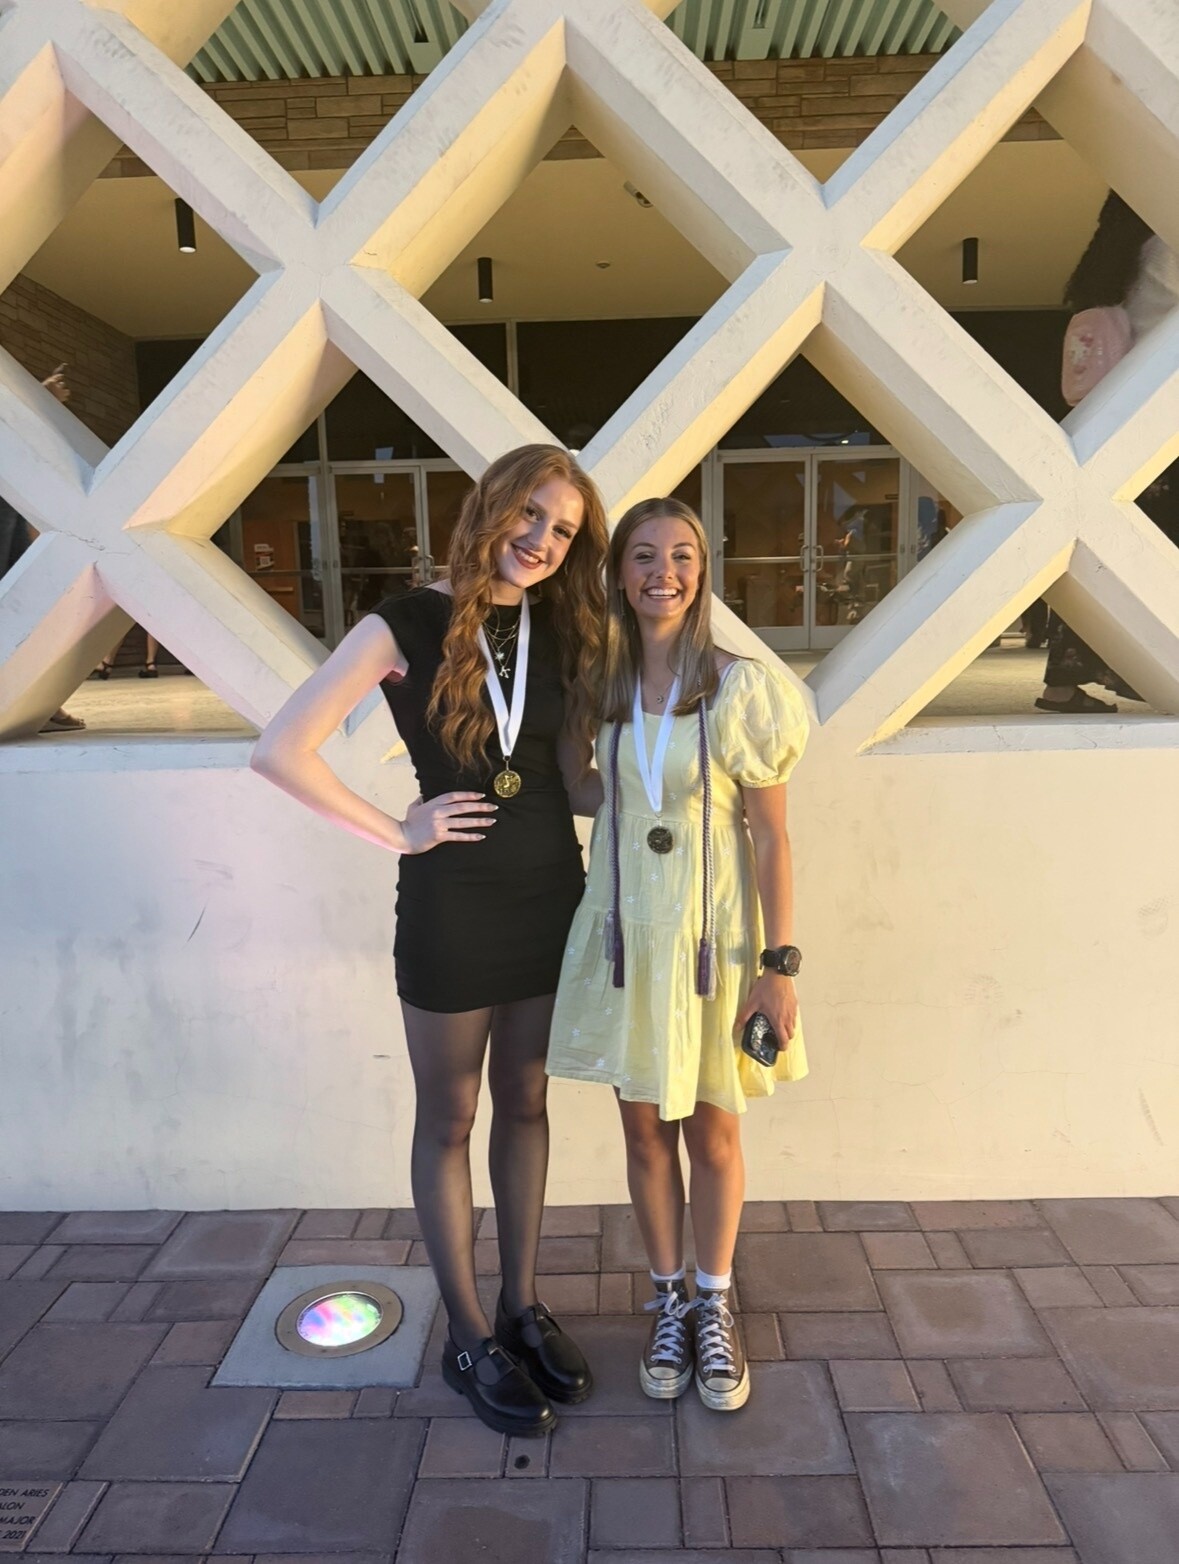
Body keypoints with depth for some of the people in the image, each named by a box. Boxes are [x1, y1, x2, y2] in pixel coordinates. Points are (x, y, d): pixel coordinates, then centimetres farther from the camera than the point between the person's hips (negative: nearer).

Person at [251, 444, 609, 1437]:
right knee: (449, 1118, 10)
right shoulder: (408, 626, -10)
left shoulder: (560, 630, 4)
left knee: (524, 1102, 16)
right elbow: (281, 751, -14)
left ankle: (524, 1306, 34)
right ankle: (470, 1338, 27)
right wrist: (399, 832, -12)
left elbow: (575, 779, 7)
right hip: (452, 900, -5)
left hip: (550, 889, 5)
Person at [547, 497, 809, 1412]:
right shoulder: (599, 688, 1)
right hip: (627, 935, 3)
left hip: (715, 938, -2)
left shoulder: (740, 688, -9)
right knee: (645, 1130, 14)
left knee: (713, 1132, 12)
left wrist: (780, 964, -11)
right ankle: (669, 1303, 36)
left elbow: (770, 836, -8)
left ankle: (715, 1309, 35)